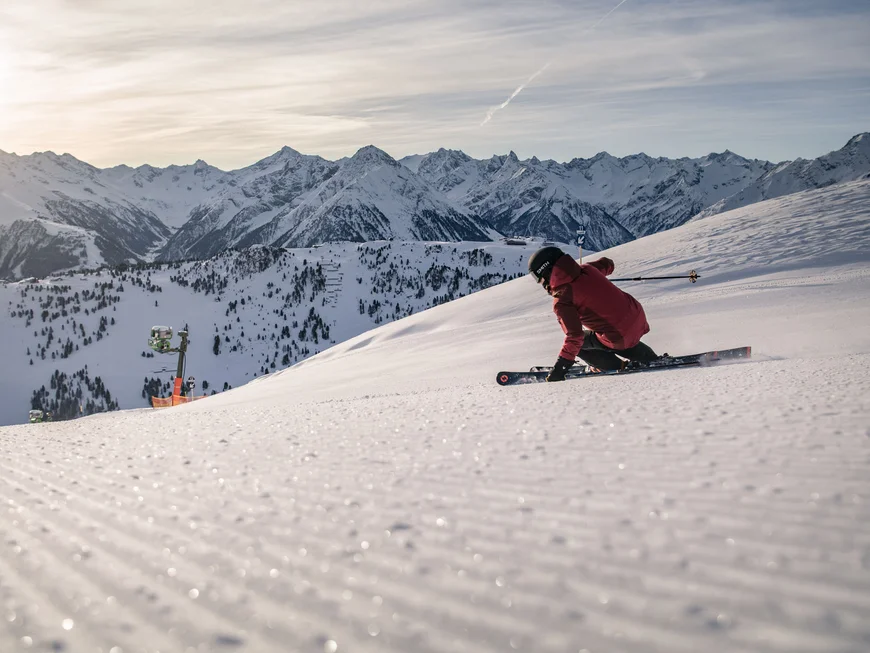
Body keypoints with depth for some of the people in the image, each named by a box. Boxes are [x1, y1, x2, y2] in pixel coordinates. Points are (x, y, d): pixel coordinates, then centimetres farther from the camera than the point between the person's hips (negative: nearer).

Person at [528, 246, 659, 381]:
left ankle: (617, 367, 11)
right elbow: (607, 264, 24)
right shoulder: (585, 269, 1)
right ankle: (653, 361, 39)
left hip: (619, 338, -7)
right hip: (638, 316, 7)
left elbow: (574, 337, -21)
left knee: (578, 343, 13)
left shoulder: (561, 300, -17)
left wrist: (560, 366, -14)